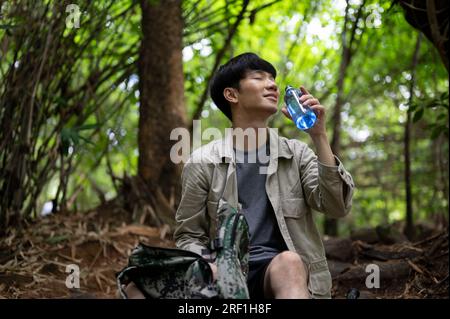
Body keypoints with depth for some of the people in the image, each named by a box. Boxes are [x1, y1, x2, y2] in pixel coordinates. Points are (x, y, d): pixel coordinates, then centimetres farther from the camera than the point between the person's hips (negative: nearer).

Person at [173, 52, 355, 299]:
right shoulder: (203, 162, 6)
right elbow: (189, 236, 9)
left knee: (289, 262, -34)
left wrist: (318, 136, -9)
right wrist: (208, 271, -13)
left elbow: (337, 207, -3)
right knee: (211, 276, -38)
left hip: (280, 268, 3)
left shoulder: (296, 153, 11)